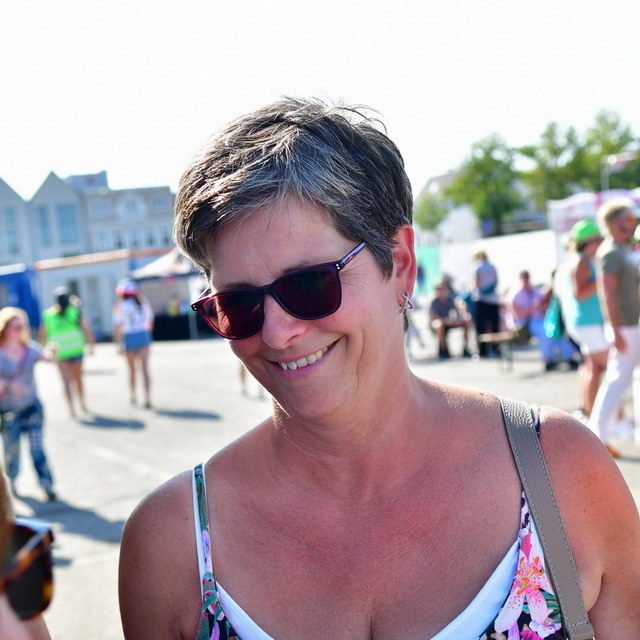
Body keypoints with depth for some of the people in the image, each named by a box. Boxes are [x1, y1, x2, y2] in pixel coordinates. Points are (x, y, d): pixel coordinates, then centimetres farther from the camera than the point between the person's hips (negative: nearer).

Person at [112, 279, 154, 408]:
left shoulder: (120, 306, -7)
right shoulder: (143, 303, 7)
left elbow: (118, 327, -13)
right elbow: (150, 323, 12)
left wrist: (118, 344, -10)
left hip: (129, 339, -2)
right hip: (144, 336, 2)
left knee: (132, 369, 15)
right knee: (145, 368, -3)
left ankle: (132, 395, 29)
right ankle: (148, 398, -12)